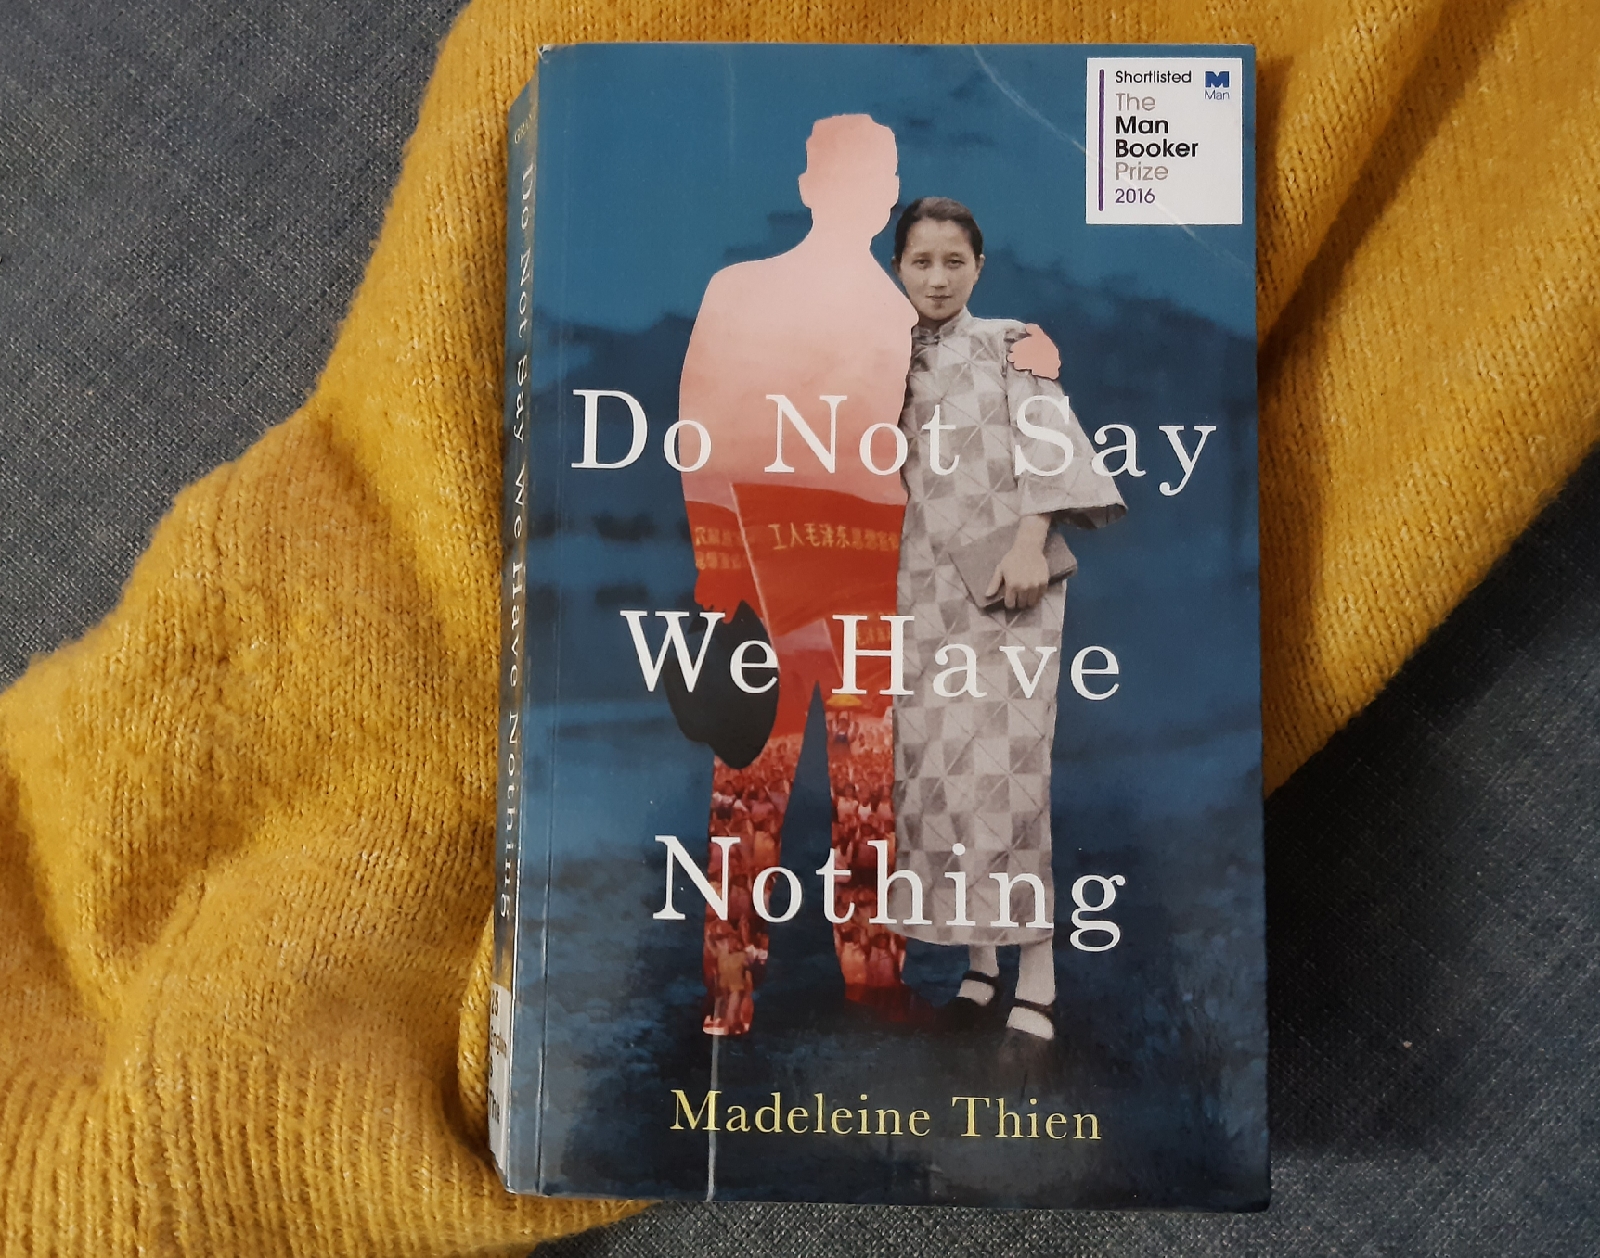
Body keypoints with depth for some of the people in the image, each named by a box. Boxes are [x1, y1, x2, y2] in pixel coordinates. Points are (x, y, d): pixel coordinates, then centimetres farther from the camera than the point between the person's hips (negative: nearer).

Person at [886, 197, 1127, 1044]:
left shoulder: (1012, 343, 4)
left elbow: (1049, 444, -8)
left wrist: (1030, 544, -19)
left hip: (1005, 580, -4)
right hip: (927, 586, 5)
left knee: (1002, 764, -12)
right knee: (932, 765, 2)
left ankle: (1036, 983, -4)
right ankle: (978, 962, 15)